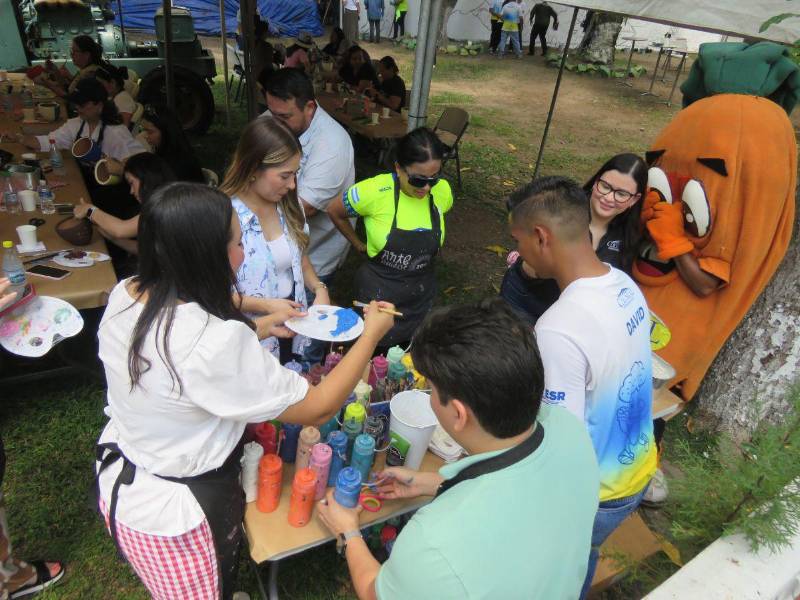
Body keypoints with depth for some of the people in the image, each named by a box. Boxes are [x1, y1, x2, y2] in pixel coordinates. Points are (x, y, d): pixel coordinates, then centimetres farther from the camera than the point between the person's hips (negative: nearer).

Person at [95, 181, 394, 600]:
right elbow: (317, 409, -26)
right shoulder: (216, 345, -37)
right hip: (175, 514, -7)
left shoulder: (123, 297, -12)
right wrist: (372, 333, -17)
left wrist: (260, 327, 5)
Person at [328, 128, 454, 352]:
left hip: (423, 294, 3)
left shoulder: (442, 191, -12)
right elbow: (335, 211, -4)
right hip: (378, 292, -3)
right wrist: (359, 245, 2)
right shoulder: (374, 192, -23)